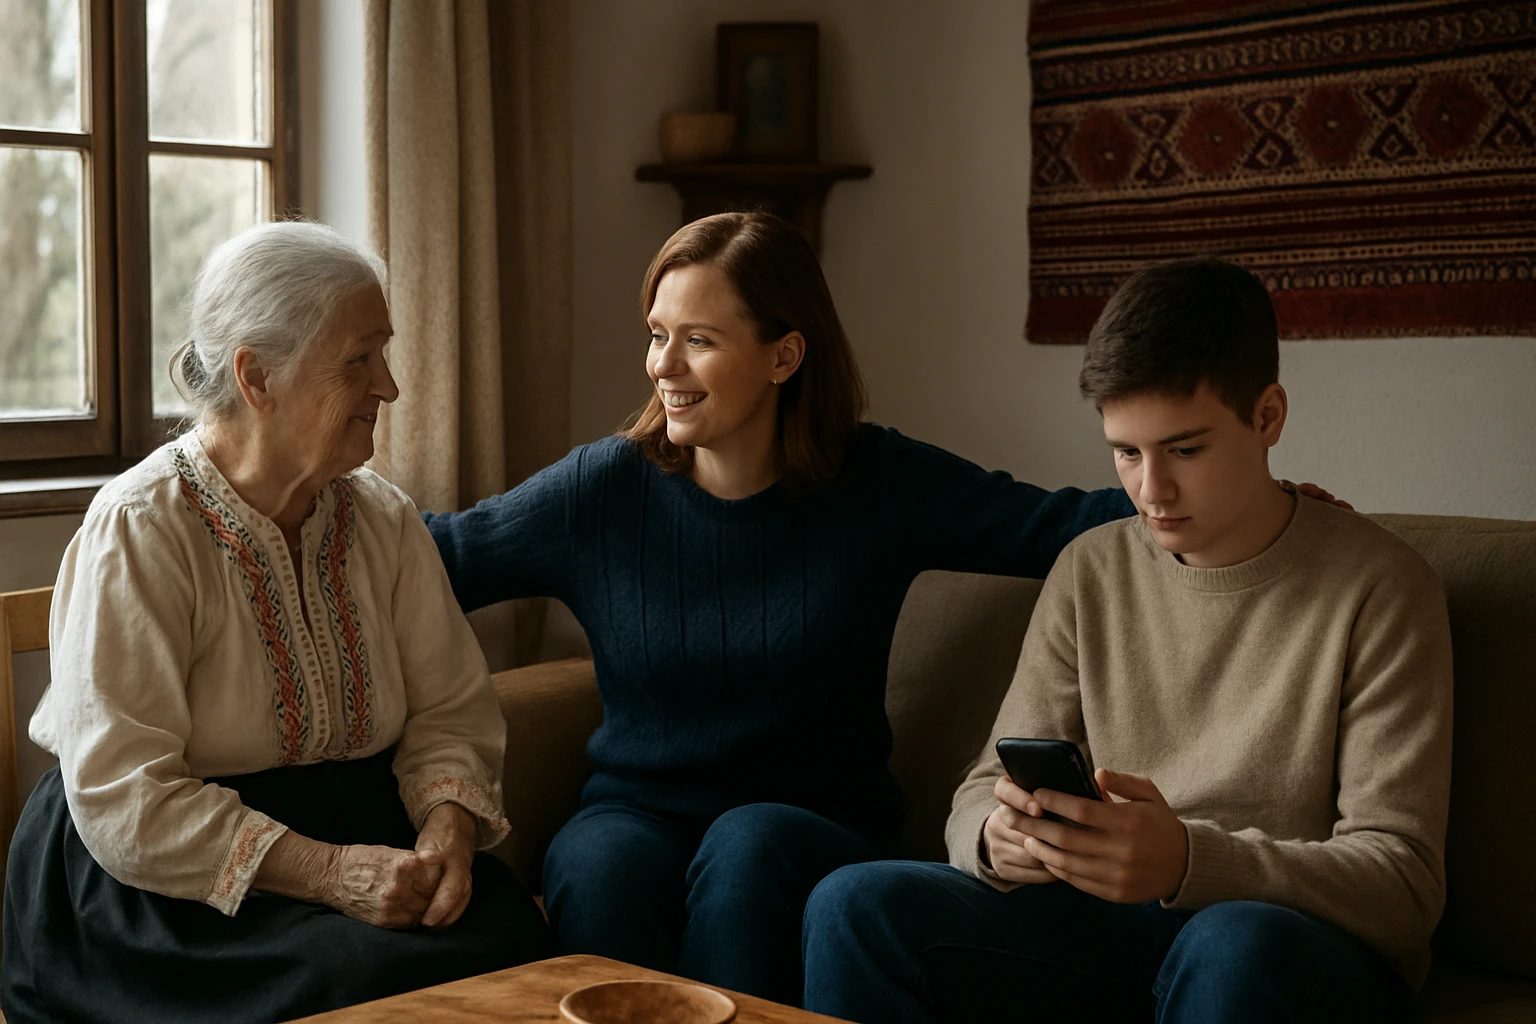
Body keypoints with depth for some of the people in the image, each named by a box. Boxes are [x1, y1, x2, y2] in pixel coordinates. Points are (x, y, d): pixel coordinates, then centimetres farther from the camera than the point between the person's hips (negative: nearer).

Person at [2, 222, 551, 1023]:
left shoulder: (383, 520, 7)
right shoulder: (138, 531, -12)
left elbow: (450, 710, 10)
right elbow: (123, 800, -18)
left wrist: (448, 826, -13)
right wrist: (325, 873, -26)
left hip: (355, 842, 6)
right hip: (161, 892, -5)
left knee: (509, 931, -23)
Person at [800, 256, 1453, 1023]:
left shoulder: (1377, 588, -6)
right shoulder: (1092, 572, 9)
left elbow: (1403, 881, -12)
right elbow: (986, 791, 8)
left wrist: (1189, 861, -30)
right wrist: (997, 838, -18)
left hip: (1314, 942, -4)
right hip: (1112, 931, 4)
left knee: (1233, 946, -40)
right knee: (857, 903, -19)